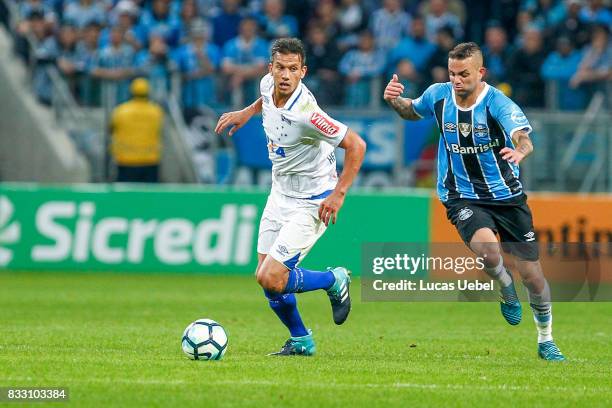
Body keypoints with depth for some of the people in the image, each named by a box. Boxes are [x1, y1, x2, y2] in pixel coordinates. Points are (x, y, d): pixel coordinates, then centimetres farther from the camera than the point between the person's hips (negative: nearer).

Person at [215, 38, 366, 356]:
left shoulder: (306, 113, -30)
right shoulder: (268, 84, -7)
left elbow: (356, 145, -26)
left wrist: (339, 193, -25)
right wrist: (247, 112, 16)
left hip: (311, 204, -8)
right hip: (280, 195, 8)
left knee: (270, 278, -15)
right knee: (264, 276, 10)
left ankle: (334, 282, 11)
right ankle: (301, 341, 30)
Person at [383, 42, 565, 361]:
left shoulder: (499, 104, -19)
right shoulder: (438, 95, -6)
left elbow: (524, 138, -37)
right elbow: (413, 112, 17)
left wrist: (520, 150, -61)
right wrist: (394, 101, -6)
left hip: (506, 195, -1)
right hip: (462, 198, 1)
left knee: (532, 275, 3)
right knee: (487, 250, -31)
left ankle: (546, 341, 28)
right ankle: (506, 290, 5)